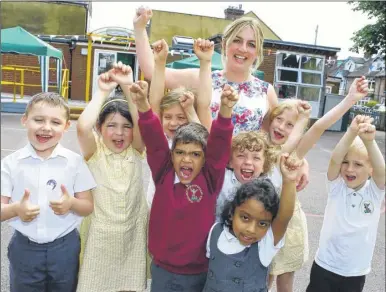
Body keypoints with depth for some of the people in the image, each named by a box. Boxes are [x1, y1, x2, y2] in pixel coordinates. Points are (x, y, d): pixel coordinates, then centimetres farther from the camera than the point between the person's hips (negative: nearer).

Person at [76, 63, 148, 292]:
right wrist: (103, 92, -23)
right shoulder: (94, 151, -8)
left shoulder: (136, 151, -4)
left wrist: (128, 87, -29)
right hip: (100, 232, -1)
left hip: (133, 231, 1)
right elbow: (83, 127, -29)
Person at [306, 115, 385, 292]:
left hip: (356, 272, 1)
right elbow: (334, 159, -28)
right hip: (325, 265, -1)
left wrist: (369, 141, -48)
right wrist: (352, 132, -44)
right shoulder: (336, 186, -10)